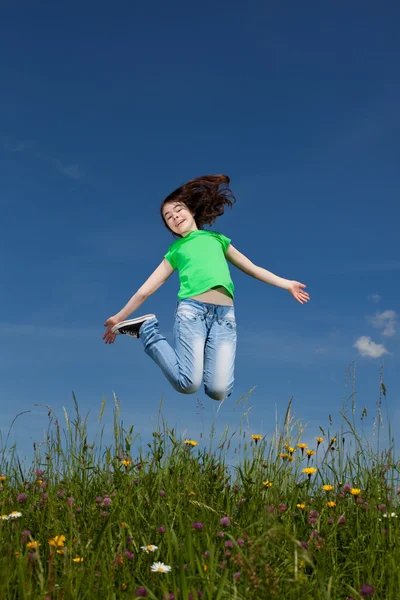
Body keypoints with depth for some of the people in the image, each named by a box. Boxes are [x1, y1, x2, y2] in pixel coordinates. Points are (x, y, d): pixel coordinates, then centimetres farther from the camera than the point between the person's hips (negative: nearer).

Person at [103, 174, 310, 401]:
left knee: (219, 391, -15)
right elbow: (145, 290, 17)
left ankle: (203, 357, 17)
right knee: (188, 384, -16)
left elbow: (252, 268, 28)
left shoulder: (217, 238, 25)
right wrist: (119, 318, 13)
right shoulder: (175, 250, 19)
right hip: (191, 309, -1)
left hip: (225, 313, 2)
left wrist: (286, 284, 24)